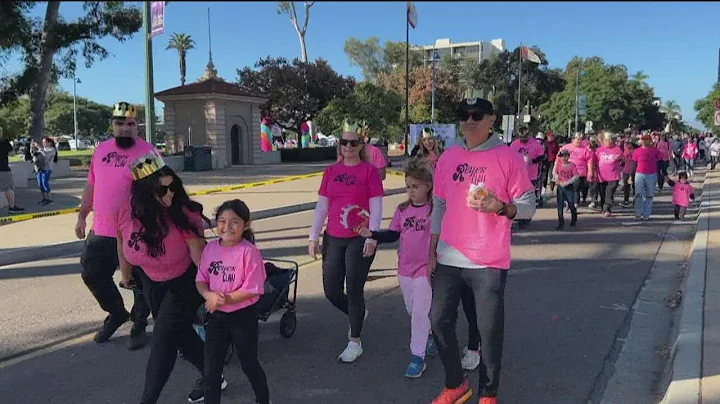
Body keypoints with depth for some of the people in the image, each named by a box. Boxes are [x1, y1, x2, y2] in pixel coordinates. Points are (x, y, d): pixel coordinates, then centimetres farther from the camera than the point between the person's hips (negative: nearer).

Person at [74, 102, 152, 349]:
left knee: (140, 282, 6)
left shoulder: (146, 152, -11)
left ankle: (139, 326, 26)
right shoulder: (101, 149, 9)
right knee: (92, 275, 17)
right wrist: (82, 216, 18)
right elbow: (91, 185, 18)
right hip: (101, 231, 7)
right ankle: (117, 314, 38)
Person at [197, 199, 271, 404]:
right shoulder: (210, 248, -3)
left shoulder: (248, 251, -20)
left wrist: (224, 299, -21)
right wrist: (209, 295, -18)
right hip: (217, 316, 4)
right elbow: (201, 280, 2)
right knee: (211, 368, 13)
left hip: (243, 316, -4)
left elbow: (252, 290, -20)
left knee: (249, 364, 15)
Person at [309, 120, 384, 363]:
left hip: (360, 239, -5)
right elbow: (322, 206, 9)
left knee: (354, 289, 0)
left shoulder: (369, 170, -3)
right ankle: (358, 314, 39)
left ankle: (355, 342, 17)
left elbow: (376, 207, -8)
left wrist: (372, 237, -15)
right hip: (333, 239, 5)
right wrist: (314, 237, 6)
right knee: (331, 291, 7)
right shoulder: (331, 171, 9)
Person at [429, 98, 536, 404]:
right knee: (439, 320, 9)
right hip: (448, 259, 5)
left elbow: (528, 206, -5)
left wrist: (500, 207, -25)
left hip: (489, 261, -4)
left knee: (489, 330, 4)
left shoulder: (508, 157, -6)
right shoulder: (448, 157, 7)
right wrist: (432, 252, 11)